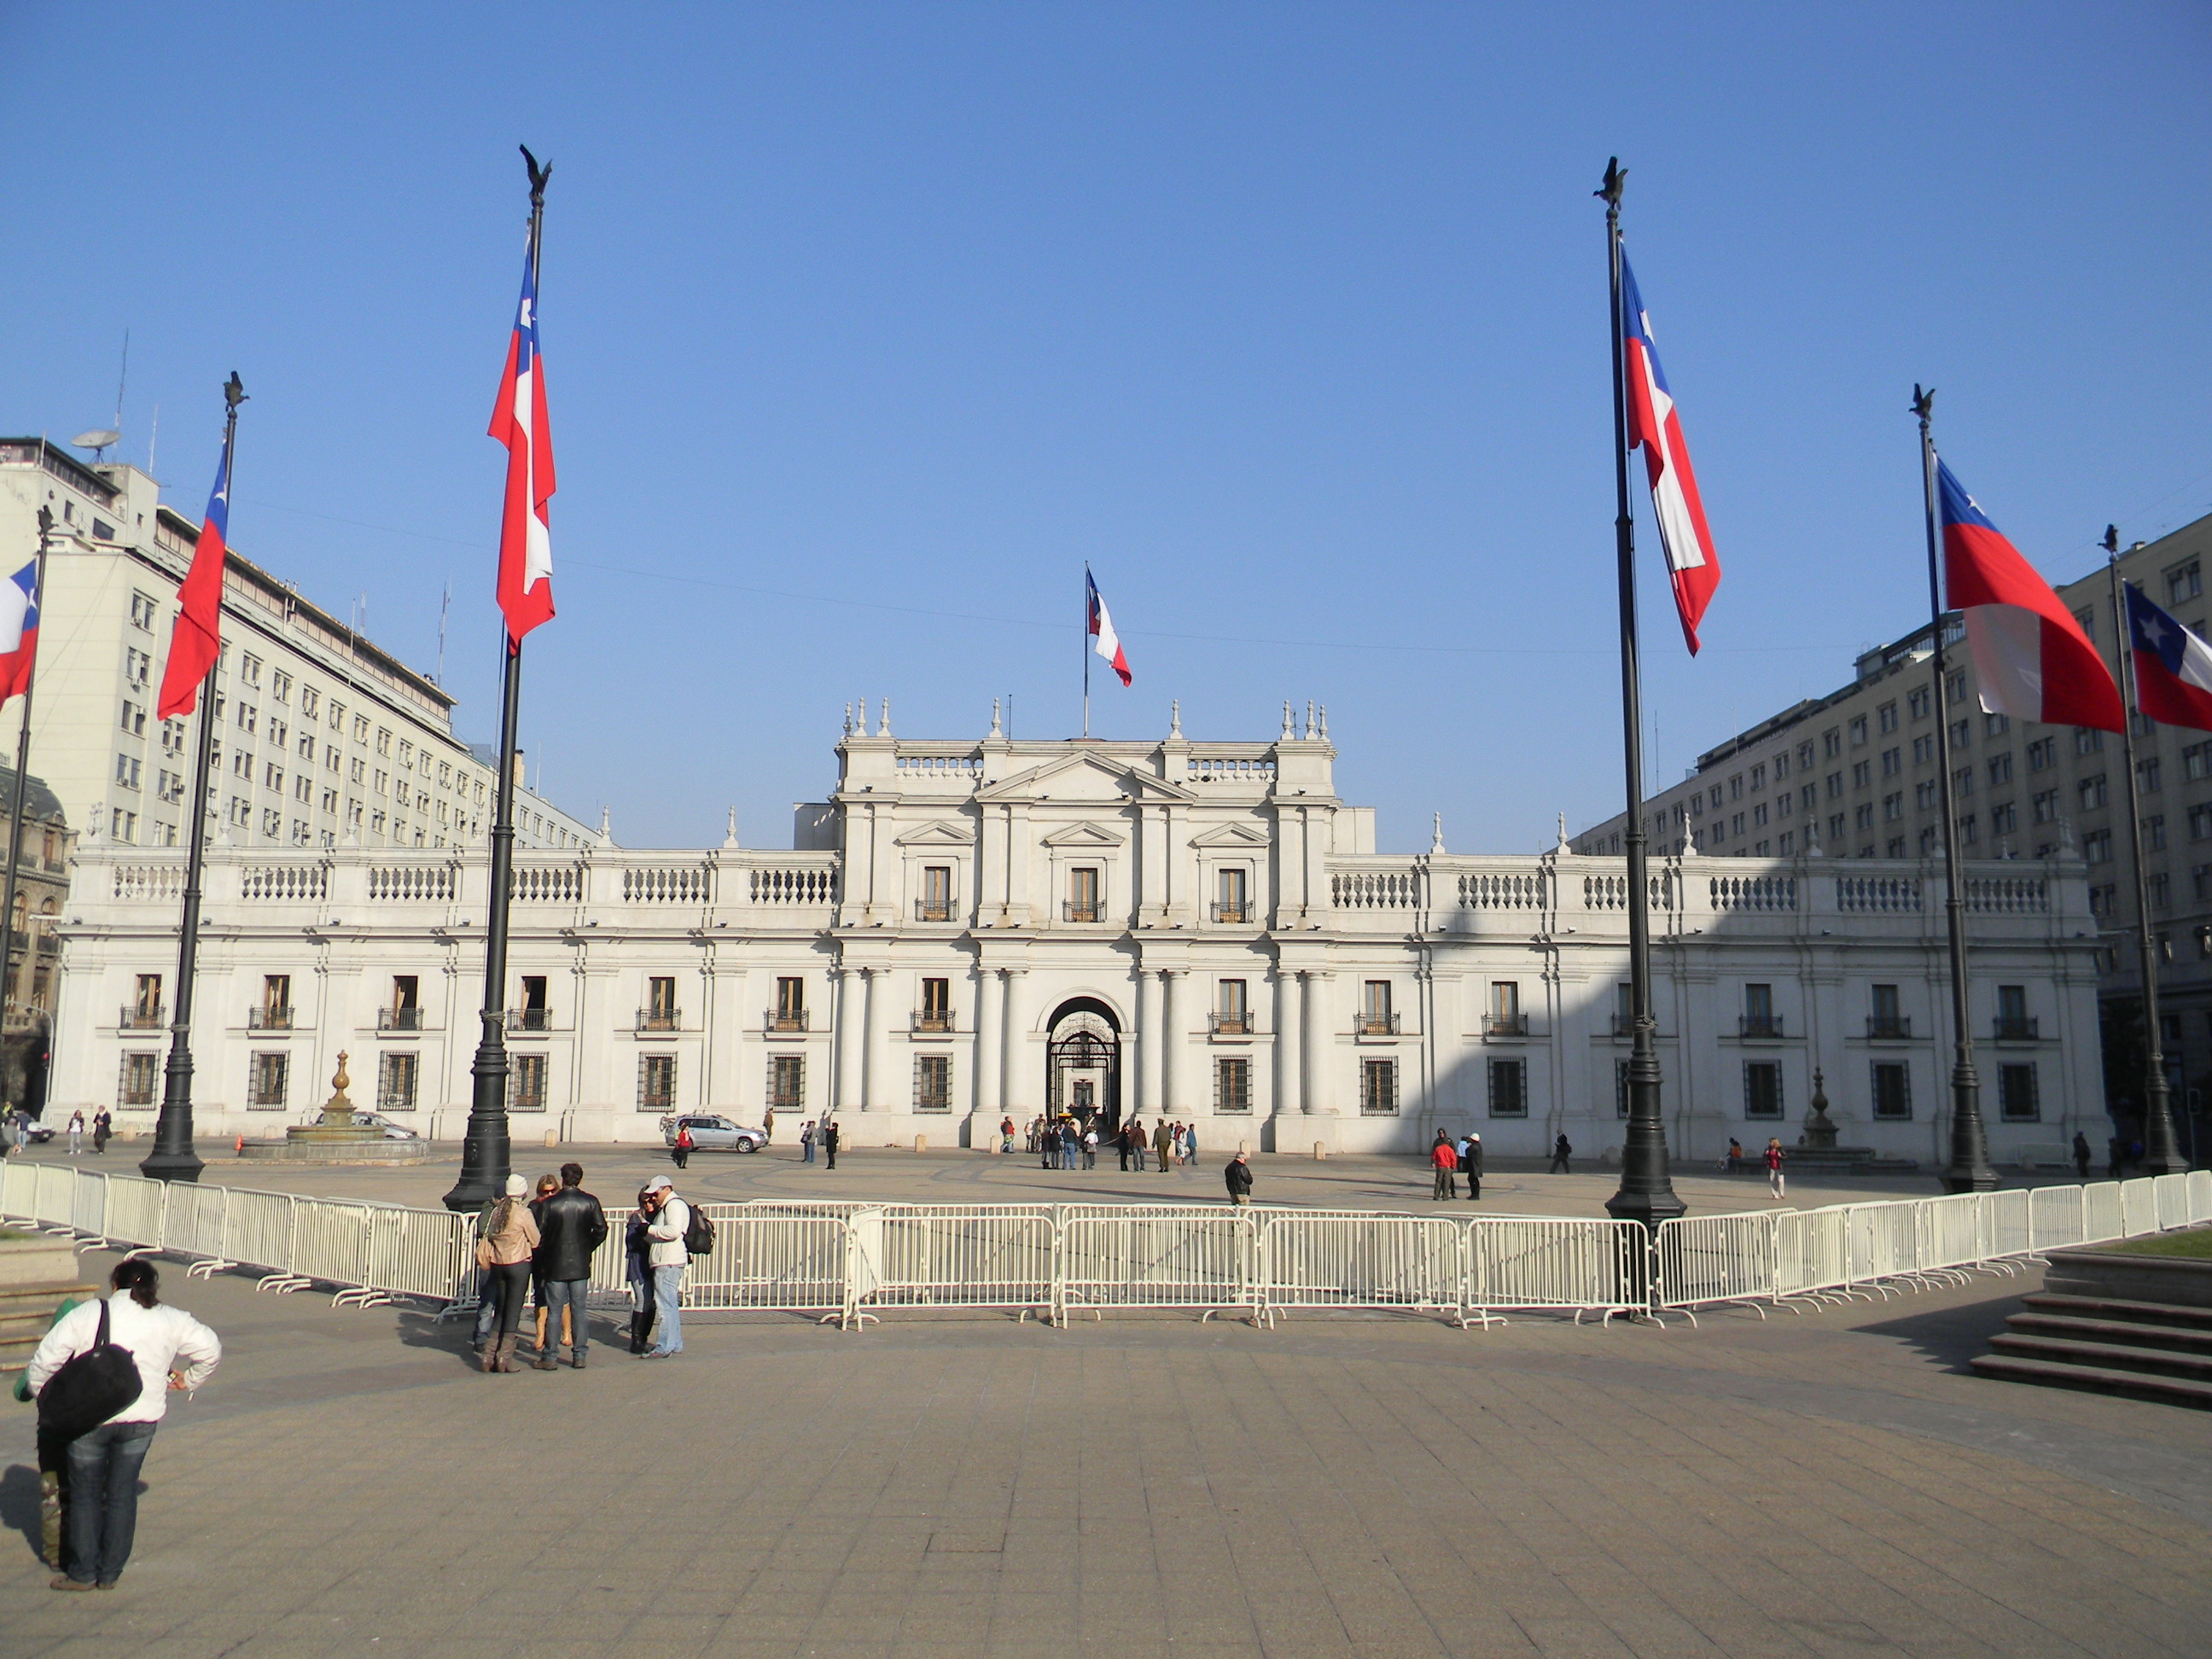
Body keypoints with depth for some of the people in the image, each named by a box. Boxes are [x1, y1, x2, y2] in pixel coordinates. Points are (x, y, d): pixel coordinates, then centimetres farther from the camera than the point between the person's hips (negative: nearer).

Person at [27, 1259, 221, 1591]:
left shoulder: (87, 1315, -4)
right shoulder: (172, 1320, 4)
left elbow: (46, 1358, -5)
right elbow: (211, 1349, 10)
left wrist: (41, 1392, 13)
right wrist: (188, 1381, 25)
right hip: (143, 1418, 2)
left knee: (85, 1494, 14)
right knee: (122, 1495, 14)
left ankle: (83, 1572, 20)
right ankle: (110, 1573, 20)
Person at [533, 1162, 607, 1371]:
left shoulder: (549, 1204, -6)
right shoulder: (590, 1202, -2)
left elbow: (539, 1235, -6)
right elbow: (601, 1229, -6)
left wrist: (540, 1260, 6)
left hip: (554, 1266, -1)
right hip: (581, 1266, 2)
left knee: (554, 1311, 4)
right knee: (578, 1310, 9)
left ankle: (549, 1357, 6)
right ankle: (579, 1355, 10)